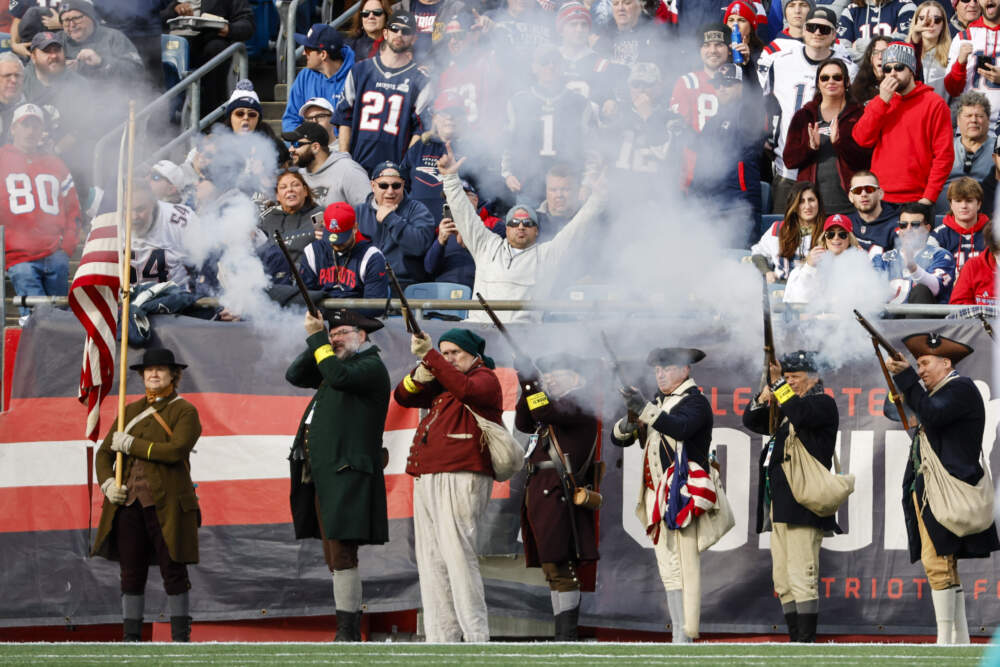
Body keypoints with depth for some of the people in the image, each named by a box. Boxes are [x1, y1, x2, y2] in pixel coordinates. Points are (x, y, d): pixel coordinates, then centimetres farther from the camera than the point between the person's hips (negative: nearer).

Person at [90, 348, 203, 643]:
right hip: (129, 501, 5)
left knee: (173, 571, -3)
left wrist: (130, 444, -11)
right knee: (131, 572, 4)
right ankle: (131, 638, 8)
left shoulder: (185, 412, 0)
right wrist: (107, 483, -4)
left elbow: (176, 450, -16)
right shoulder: (131, 411, 17)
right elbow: (104, 453, 16)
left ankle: (181, 637, 1)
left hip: (165, 504, -5)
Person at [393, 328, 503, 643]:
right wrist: (419, 376, -3)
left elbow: (465, 390, -22)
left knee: (457, 556, -15)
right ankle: (442, 639, 8)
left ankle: (476, 637, -16)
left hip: (460, 480, -9)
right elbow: (403, 397, 18)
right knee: (432, 560, 6)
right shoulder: (440, 383, 24)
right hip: (427, 481, 9)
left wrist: (429, 356, -27)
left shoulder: (485, 378, 0)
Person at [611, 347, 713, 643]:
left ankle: (686, 637, -13)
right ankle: (678, 635, 11)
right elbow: (617, 438, 17)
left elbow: (680, 428, -26)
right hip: (655, 496, 8)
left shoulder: (695, 402, -4)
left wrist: (645, 410, -36)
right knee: (669, 570, 8)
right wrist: (627, 424, -7)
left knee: (686, 567, -11)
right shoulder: (657, 403, 19)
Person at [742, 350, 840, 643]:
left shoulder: (823, 405, -1)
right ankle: (796, 643, 12)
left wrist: (779, 385, -14)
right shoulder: (783, 409, 24)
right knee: (783, 583, 9)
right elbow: (751, 420, 21)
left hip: (802, 506, -9)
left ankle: (806, 644, -16)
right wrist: (764, 398, 2)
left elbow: (801, 413, -20)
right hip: (779, 507, 9)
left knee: (802, 578, -14)